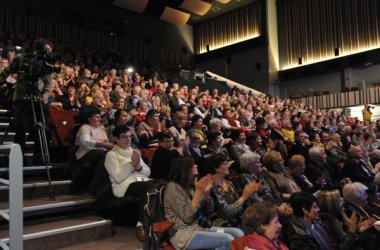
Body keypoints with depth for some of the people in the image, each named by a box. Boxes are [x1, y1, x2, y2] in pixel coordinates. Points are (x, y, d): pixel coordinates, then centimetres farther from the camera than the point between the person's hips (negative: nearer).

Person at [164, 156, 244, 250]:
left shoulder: (192, 186, 10)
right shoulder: (173, 187, -11)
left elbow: (209, 209, 13)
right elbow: (187, 217, -19)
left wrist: (206, 192, -6)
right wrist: (198, 191, -18)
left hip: (199, 228, 7)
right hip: (183, 233, -7)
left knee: (238, 233, -10)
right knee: (227, 240, -24)